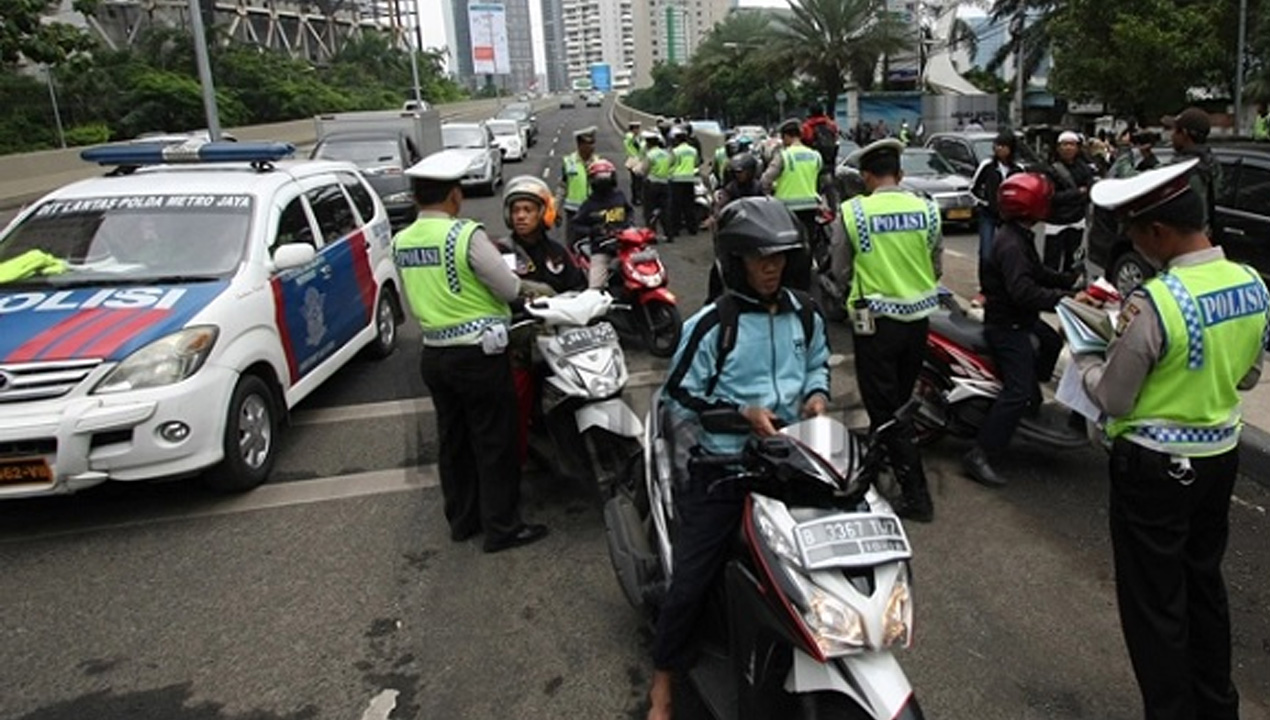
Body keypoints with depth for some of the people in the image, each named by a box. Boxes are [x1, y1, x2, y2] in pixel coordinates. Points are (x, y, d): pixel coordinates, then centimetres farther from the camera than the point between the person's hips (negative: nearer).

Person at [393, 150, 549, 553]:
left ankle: (462, 519, 30)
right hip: (479, 353, -7)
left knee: (453, 441, 17)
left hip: (434, 353, 7)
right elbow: (510, 289, -11)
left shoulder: (401, 243, 4)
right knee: (495, 443, 4)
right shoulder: (466, 235, -17)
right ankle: (502, 527, 13)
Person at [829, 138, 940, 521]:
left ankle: (916, 494, 2)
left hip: (875, 320, -4)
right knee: (900, 399, 22)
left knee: (886, 409, 3)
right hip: (918, 318, 5)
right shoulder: (928, 210, -2)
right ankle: (878, 456, 42)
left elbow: (841, 272, -3)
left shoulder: (851, 213, -11)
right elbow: (936, 269, 6)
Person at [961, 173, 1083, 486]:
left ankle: (1034, 402, 45)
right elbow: (1023, 291, -35)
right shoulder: (1011, 244, -25)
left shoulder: (1020, 236, 9)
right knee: (1018, 391, -17)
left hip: (1023, 320, 11)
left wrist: (1073, 280, 9)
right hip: (1007, 326, -11)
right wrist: (1066, 298, -35)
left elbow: (1037, 273, 18)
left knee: (1056, 346, 30)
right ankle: (979, 455, -18)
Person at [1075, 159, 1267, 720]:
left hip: (1154, 467, -8)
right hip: (1221, 455, 8)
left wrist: (1086, 361, 0)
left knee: (1154, 603, 7)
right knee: (1204, 582, 24)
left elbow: (1113, 400, -17)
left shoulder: (1152, 303, -26)